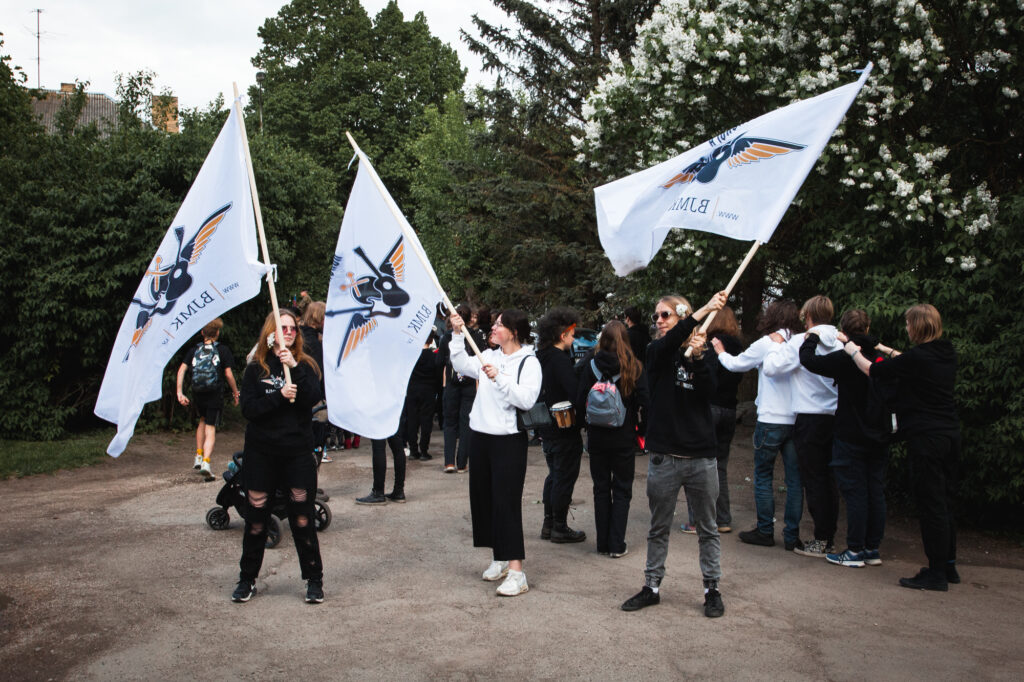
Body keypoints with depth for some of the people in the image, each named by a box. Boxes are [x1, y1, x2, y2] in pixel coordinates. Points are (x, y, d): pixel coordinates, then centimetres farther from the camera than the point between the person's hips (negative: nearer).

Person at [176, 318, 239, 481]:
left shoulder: (194, 349, 7)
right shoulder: (223, 350, -2)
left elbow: (181, 370, -2)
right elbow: (228, 374, -5)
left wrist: (179, 392, -1)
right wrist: (235, 392, 7)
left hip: (197, 394, 3)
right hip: (215, 394, -3)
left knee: (203, 421, 27)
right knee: (210, 429, 1)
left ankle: (198, 456, 27)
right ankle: (206, 462, -16)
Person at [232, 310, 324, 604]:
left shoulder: (305, 366, 4)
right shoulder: (255, 369, 3)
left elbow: (314, 398, -13)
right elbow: (248, 408, -6)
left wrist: (294, 368, -21)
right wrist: (279, 396, -18)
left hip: (298, 453, -1)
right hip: (261, 453, 1)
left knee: (302, 519, 2)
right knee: (256, 519, 8)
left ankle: (314, 580, 15)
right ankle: (247, 579, 24)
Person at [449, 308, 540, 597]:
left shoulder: (528, 362, -8)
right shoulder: (488, 356, 11)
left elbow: (527, 399, -20)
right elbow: (462, 366, -1)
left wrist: (500, 378, -25)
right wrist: (458, 335, -5)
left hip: (509, 440, -7)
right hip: (480, 435, 7)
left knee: (507, 502, -9)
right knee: (483, 498, 13)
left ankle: (516, 571, -5)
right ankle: (499, 559, 28)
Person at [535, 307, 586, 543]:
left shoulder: (542, 358, 8)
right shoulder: (560, 360, -19)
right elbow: (575, 393, -28)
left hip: (546, 429, 9)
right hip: (564, 431, -9)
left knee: (554, 475, 19)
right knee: (565, 478, 2)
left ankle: (548, 524, 26)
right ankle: (560, 528, 10)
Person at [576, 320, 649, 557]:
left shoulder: (591, 367, -5)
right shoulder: (635, 368, -7)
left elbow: (580, 402, -3)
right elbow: (645, 403, -7)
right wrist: (641, 430, 5)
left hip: (597, 437, 1)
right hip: (624, 438, -1)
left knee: (601, 489, 13)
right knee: (622, 490, 9)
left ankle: (603, 543, 18)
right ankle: (616, 545, 7)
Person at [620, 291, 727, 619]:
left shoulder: (705, 356, 5)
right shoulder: (657, 352, 1)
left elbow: (709, 393, -10)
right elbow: (670, 341, -23)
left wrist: (698, 358, -23)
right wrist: (704, 309, -32)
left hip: (701, 456, 1)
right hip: (664, 456, 0)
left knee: (707, 528, 11)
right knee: (659, 528, 11)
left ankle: (712, 589, 24)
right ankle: (652, 587, 24)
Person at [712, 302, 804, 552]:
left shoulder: (766, 343, -8)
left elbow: (736, 364, 4)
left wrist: (721, 352, 23)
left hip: (771, 421, -4)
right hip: (797, 420, 4)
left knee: (763, 475, 8)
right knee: (794, 478, 8)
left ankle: (765, 531, 12)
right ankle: (792, 535, 12)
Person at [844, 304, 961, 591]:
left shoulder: (917, 357, -16)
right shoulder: (947, 354, 7)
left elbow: (872, 371, -5)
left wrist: (854, 352, 11)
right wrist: (892, 353, 34)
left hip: (926, 437, -8)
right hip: (950, 434, 8)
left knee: (931, 504, -3)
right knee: (944, 502, 16)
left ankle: (936, 573, 3)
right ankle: (948, 565, 25)